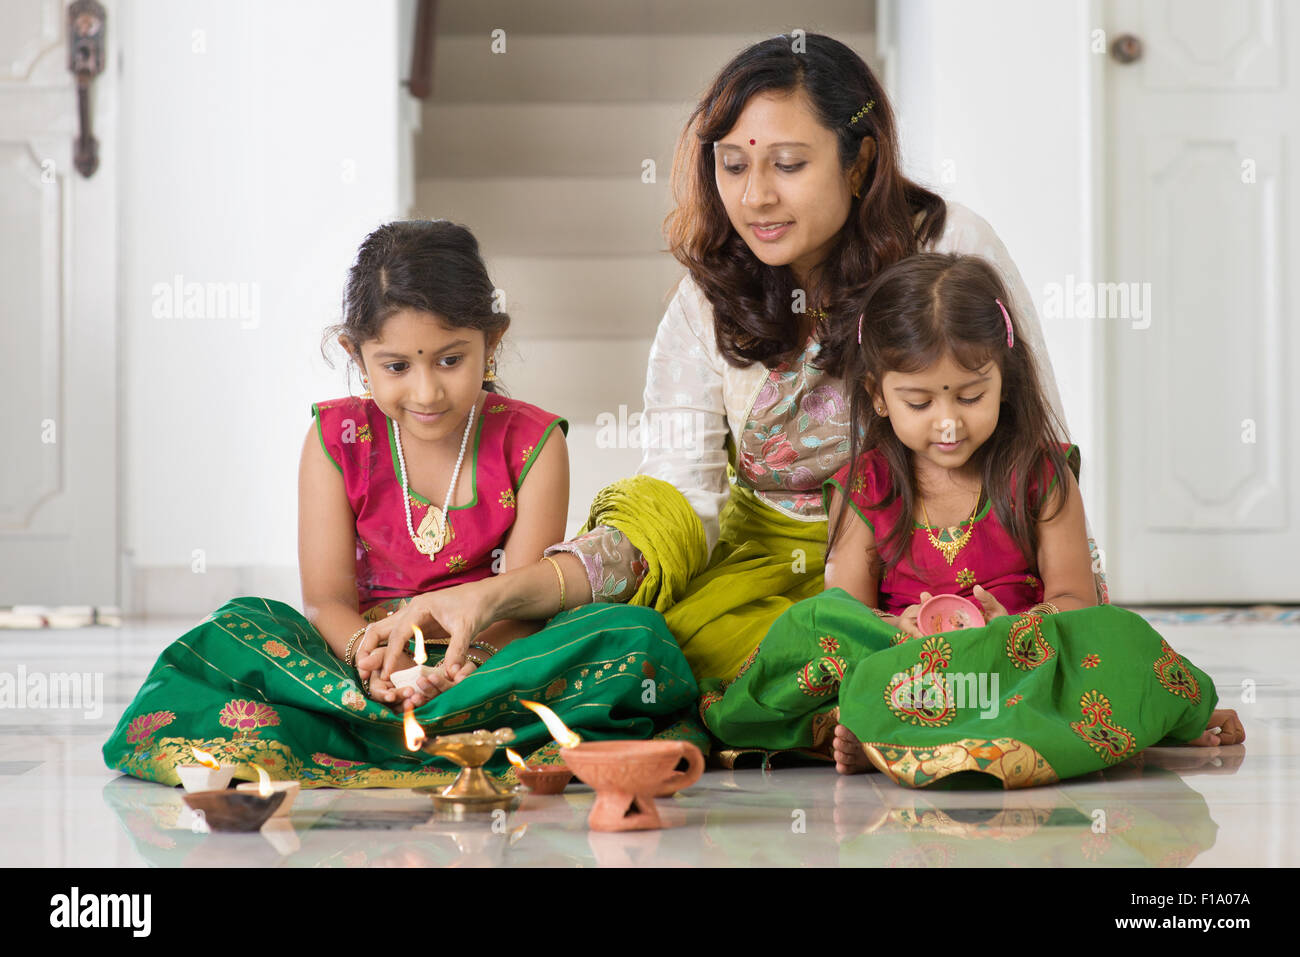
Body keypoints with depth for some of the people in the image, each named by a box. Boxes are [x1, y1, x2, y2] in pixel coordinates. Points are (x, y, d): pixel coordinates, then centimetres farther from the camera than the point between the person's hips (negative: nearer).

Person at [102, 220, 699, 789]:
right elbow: (327, 601, -3)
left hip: (492, 656, -1)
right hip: (367, 656, 1)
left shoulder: (531, 441, -1)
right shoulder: (337, 438, 3)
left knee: (636, 638, -30)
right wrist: (372, 657, -28)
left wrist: (463, 665, -31)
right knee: (236, 630, -24)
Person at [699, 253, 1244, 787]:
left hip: (1020, 654, 0)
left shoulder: (1043, 477, 5)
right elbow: (845, 608, 2)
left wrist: (1014, 626, -23)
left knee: (1116, 637, -33)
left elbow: (1073, 598, 1)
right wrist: (900, 631, -23)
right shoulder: (861, 491, 7)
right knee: (812, 624, -25)